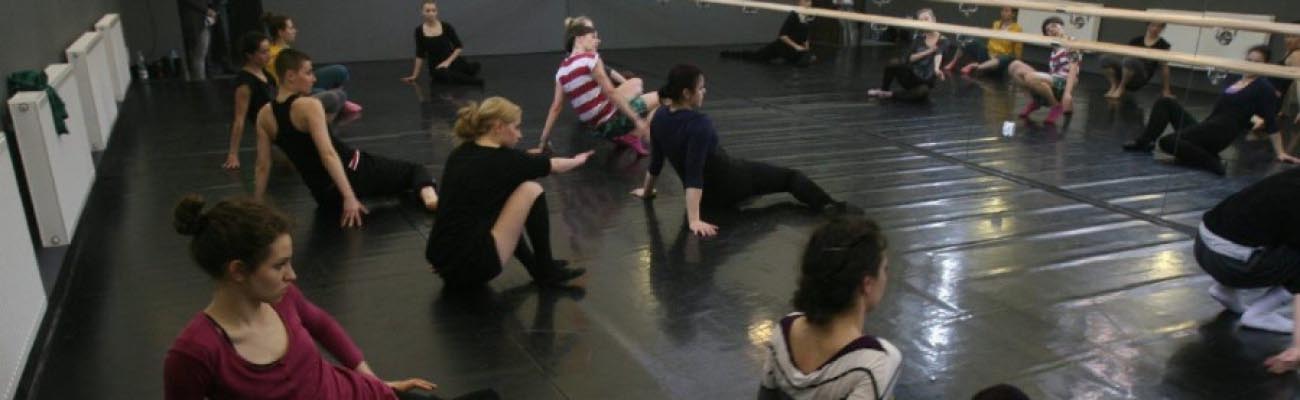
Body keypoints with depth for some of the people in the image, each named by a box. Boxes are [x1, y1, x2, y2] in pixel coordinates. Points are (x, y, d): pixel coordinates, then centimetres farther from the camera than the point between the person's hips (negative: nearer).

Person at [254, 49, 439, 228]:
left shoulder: (264, 115, 1)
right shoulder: (309, 105, -17)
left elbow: (262, 167, 1)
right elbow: (328, 154, -27)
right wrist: (349, 196, -32)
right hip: (351, 172, -6)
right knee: (414, 169, 5)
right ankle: (428, 194, -22)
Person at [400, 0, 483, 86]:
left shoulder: (446, 27, -3)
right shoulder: (419, 31, 0)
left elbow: (459, 47, -1)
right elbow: (420, 55, 6)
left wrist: (448, 61, -14)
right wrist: (415, 75, 7)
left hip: (452, 60, 1)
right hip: (436, 66, 0)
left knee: (474, 66, -30)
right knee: (445, 73, -38)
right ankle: (475, 81, -27)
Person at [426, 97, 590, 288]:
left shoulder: (460, 154, 11)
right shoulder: (502, 160, -8)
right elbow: (552, 165, 12)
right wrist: (578, 160, 32)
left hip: (444, 263, 8)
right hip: (472, 267, -8)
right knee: (531, 191, -1)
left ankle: (535, 265, 26)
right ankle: (547, 271, 10)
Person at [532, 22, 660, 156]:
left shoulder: (562, 71, 6)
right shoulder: (590, 58, -14)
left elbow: (555, 108, 5)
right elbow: (611, 93, -19)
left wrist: (542, 144, 9)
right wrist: (637, 119, -17)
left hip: (597, 127, 7)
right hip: (610, 122, -7)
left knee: (636, 83, 24)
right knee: (657, 98, 10)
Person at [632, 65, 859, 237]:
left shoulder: (660, 118, -8)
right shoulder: (699, 124, -30)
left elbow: (656, 161, 4)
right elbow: (694, 174, -35)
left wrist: (646, 191, 19)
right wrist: (694, 220, -37)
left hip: (707, 195, 8)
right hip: (728, 184, -8)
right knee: (790, 176, 6)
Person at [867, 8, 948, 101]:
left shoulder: (943, 41, -8)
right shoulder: (919, 39, 4)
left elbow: (939, 54, -30)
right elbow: (910, 58, -9)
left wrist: (936, 69, -50)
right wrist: (928, 51, -23)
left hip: (925, 82, -3)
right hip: (911, 76, 3)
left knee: (924, 91, -40)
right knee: (895, 63, -27)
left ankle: (891, 95, -20)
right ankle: (883, 90, -6)